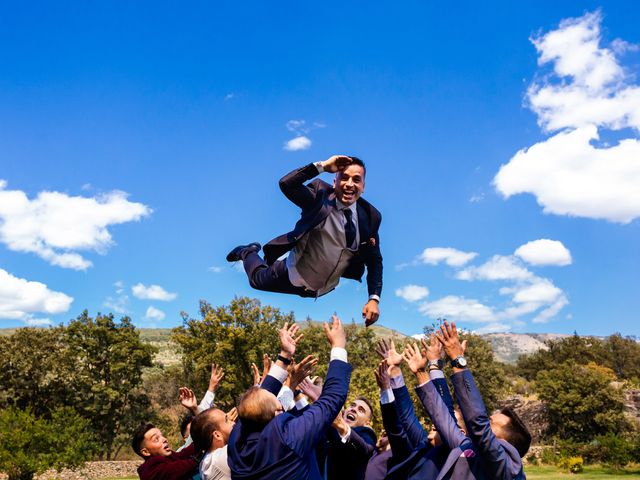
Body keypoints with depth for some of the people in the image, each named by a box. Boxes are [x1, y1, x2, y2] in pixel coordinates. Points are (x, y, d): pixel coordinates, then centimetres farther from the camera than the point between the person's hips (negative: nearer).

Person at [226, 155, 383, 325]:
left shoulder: (371, 216, -14)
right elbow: (286, 184, -38)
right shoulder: (319, 196, -22)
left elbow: (374, 261, -10)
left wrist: (374, 299, -21)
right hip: (294, 277, -4)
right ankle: (248, 252, 49)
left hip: (325, 289, 4)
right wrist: (322, 166, -43)